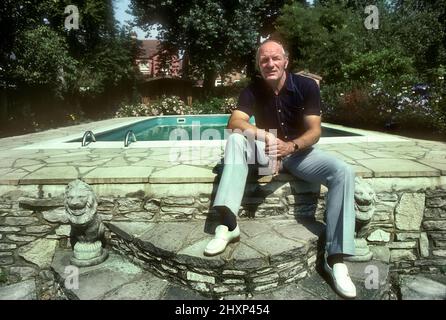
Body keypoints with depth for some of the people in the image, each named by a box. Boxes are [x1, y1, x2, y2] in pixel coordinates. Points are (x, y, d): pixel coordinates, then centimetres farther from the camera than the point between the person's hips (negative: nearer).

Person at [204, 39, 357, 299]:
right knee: (236, 139, -27)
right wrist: (263, 135, -38)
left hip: (299, 151, -1)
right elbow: (234, 123, -20)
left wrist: (291, 146, -35)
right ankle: (229, 223, -34)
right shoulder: (253, 90, -5)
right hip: (266, 151, 1)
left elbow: (314, 131, -14)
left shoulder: (307, 86, -8)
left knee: (343, 172, -26)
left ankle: (335, 258, -23)